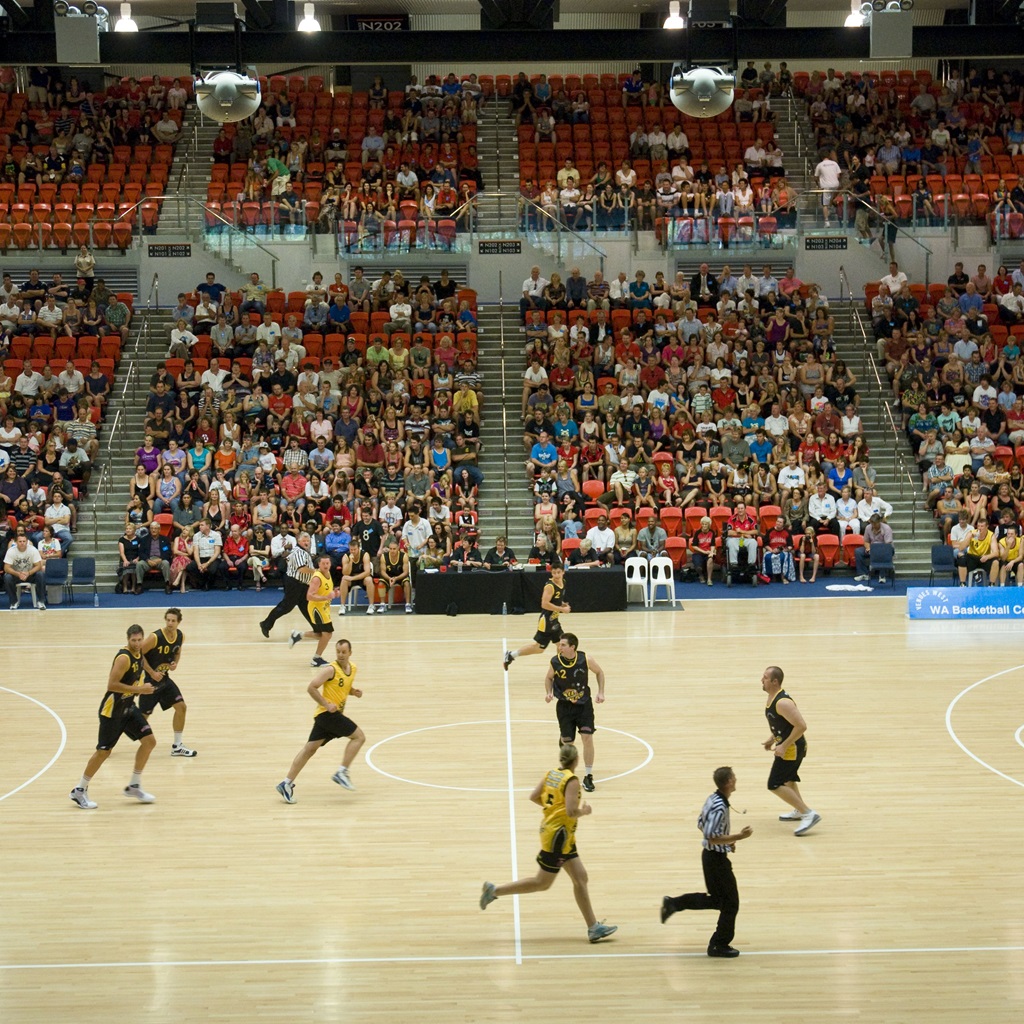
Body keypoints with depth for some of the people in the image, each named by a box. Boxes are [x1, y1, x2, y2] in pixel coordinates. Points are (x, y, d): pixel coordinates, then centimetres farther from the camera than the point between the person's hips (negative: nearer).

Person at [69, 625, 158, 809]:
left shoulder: (139, 653, 4)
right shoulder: (124, 658, -24)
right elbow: (111, 685, -29)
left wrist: (141, 688, 8)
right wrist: (138, 689, -27)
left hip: (128, 706, 8)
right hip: (112, 709, -8)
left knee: (149, 741, 2)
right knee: (104, 751, -2)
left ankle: (134, 786, 14)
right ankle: (80, 791, 13)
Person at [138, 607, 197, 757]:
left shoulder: (180, 636, -4)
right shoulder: (155, 637, -24)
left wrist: (175, 663, -6)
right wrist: (152, 672, -21)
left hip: (164, 678, 7)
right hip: (149, 680, -7)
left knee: (181, 707, 2)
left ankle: (177, 747, 14)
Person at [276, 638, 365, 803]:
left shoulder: (352, 668, 11)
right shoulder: (330, 670, -14)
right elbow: (311, 688, -17)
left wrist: (354, 692, 6)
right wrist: (327, 704, -22)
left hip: (333, 714, 8)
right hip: (327, 713, -8)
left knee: (310, 749, 7)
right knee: (358, 736, -10)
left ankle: (287, 783, 7)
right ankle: (341, 773, -8)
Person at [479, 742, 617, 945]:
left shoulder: (552, 774, 3)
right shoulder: (572, 781, -20)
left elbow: (534, 797, 6)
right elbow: (571, 812, -26)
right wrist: (585, 811, -6)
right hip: (558, 835, -9)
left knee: (580, 879, 9)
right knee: (542, 883, 4)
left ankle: (593, 927, 10)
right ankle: (495, 890, 9)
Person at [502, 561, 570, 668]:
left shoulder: (563, 582, 5)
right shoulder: (550, 586, -22)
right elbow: (545, 604, -29)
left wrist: (563, 604, 5)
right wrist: (562, 609, -24)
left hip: (554, 620, 9)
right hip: (546, 621, -9)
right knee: (538, 647, -3)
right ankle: (510, 655, 7)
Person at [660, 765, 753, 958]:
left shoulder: (712, 800, 4)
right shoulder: (720, 807, -26)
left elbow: (701, 824, 15)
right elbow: (713, 838, -27)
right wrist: (738, 836, -23)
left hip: (710, 856, 10)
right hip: (717, 858, -10)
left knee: (717, 899, 21)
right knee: (730, 902, 2)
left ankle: (673, 903, 19)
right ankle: (719, 945, 11)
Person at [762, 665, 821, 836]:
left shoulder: (782, 703, -27)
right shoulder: (772, 698, 5)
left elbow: (801, 726, -30)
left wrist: (784, 746, -26)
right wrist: (773, 739, 14)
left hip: (792, 748, -11)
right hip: (788, 744, 11)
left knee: (775, 785, -12)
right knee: (787, 778, 29)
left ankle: (809, 814, -11)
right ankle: (799, 811, 46)